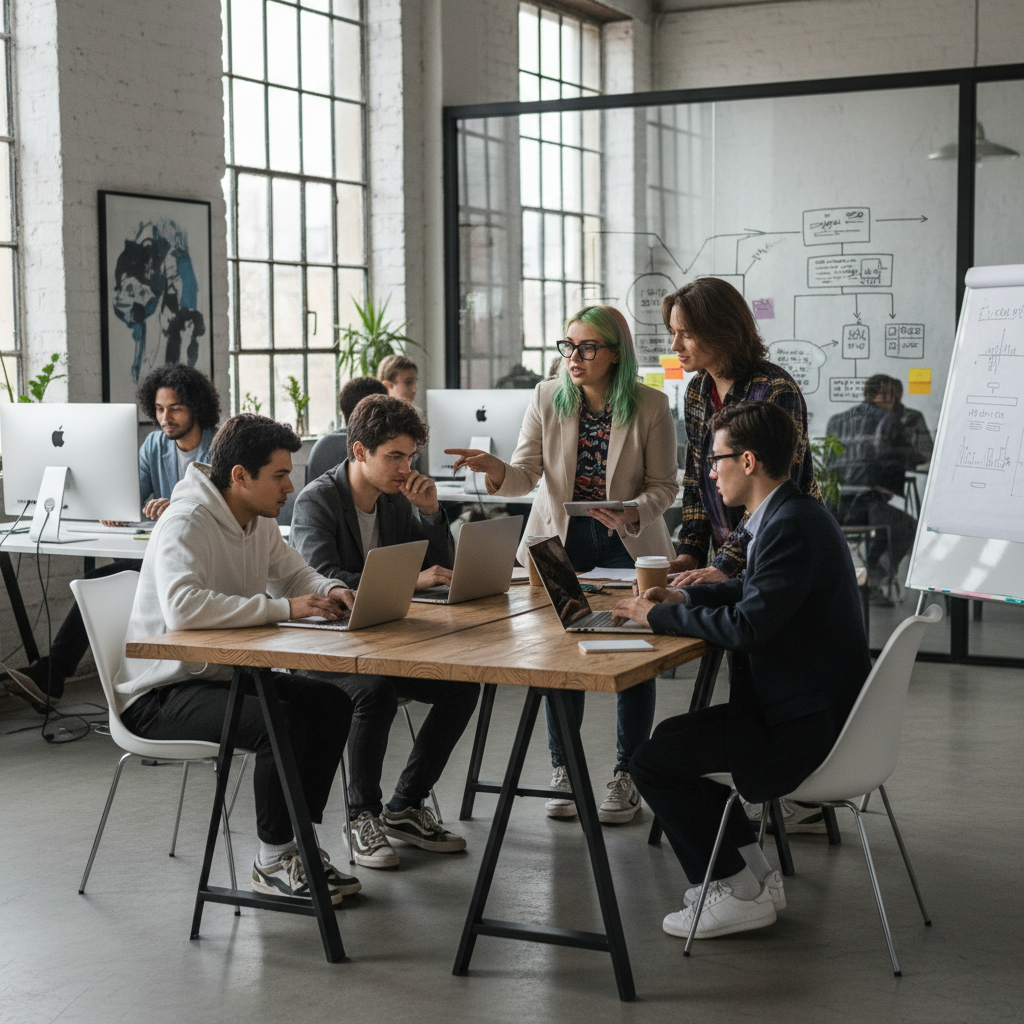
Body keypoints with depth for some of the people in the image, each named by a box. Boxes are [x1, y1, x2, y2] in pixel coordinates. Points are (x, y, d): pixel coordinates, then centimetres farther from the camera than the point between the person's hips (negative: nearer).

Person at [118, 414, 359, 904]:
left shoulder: (260, 521, 7)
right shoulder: (186, 524, -22)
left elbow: (296, 574, 19)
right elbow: (182, 607, -39)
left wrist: (330, 590, -7)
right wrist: (283, 607, -37)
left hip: (223, 675, 9)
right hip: (159, 693, -9)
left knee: (331, 703, -6)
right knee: (279, 722, -29)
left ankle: (298, 841, 4)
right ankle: (273, 861, -10)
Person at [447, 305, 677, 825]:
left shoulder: (650, 406, -9)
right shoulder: (546, 398, -4)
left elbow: (662, 485, -4)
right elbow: (525, 474, -8)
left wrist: (634, 515, -23)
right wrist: (495, 468, -30)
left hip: (628, 545, -1)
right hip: (560, 539, 2)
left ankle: (626, 775, 11)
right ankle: (563, 772, 17)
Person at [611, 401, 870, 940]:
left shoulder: (793, 526, -22)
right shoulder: (792, 514, 11)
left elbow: (748, 625, -29)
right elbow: (753, 591, 26)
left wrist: (659, 616, -16)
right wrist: (684, 597, 11)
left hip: (806, 725, -11)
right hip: (813, 707, 11)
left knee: (651, 763, -7)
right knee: (669, 739, 21)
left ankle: (737, 893, 4)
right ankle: (751, 871, 22)